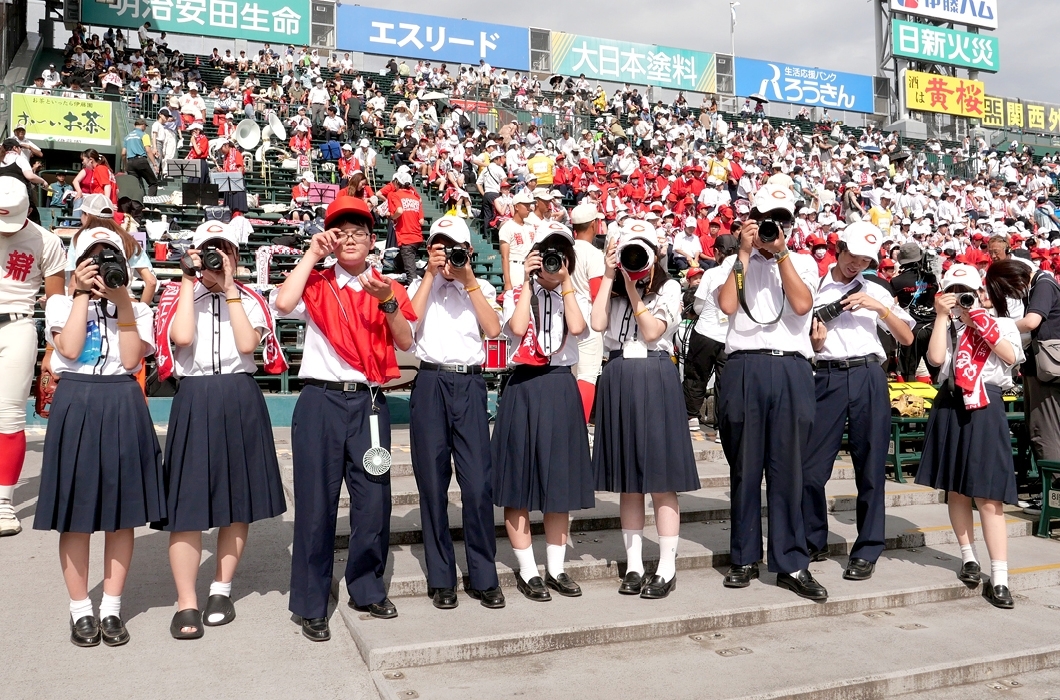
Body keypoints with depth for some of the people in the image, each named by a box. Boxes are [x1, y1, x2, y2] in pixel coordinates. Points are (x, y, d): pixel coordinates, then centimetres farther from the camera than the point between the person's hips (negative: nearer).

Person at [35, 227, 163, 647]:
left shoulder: (136, 309, 10)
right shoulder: (61, 303, 8)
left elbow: (132, 359, -6)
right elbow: (69, 349, -10)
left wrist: (122, 302, -8)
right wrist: (83, 294, -6)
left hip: (123, 407, 1)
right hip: (76, 405, -1)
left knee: (122, 510, 5)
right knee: (75, 510, 4)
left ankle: (112, 609, 18)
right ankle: (80, 610, 18)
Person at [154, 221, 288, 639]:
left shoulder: (250, 299, 9)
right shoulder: (178, 294, 7)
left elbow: (247, 344, -10)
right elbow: (182, 337, -13)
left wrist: (229, 288, -7)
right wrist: (190, 281, -6)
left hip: (241, 401, 2)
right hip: (194, 401, -1)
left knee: (240, 500, 7)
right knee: (188, 500, -3)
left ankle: (221, 591, 21)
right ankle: (186, 604, 6)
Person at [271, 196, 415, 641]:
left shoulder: (387, 288, 10)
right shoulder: (316, 285, 5)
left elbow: (405, 342, -4)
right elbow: (283, 303, -18)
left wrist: (388, 301, -20)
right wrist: (311, 254, -7)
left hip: (369, 403, 2)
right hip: (321, 403, -2)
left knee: (374, 500, 6)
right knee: (316, 504, 2)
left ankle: (367, 590, 26)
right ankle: (311, 605, 16)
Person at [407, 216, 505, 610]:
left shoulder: (482, 288, 13)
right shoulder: (420, 285, 12)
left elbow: (493, 330, -5)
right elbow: (408, 323, -8)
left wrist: (468, 279, -6)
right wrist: (431, 274, -6)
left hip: (469, 385, 0)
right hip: (430, 385, 0)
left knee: (478, 484, -5)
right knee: (433, 484, 3)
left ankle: (484, 578, 8)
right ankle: (441, 578, 15)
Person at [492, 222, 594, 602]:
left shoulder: (575, 297, 11)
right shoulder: (517, 295, 6)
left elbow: (577, 328, -12)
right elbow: (517, 328, -16)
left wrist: (565, 282, -7)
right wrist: (529, 282, -9)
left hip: (562, 390, 2)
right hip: (524, 389, -2)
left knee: (560, 481, 7)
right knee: (519, 483, 1)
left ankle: (555, 568, 20)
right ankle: (527, 570, 13)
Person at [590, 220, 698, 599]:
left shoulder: (668, 288, 5)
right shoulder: (613, 288, 12)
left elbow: (652, 331, -8)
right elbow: (597, 324, -7)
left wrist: (633, 290, -7)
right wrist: (609, 277, -3)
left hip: (655, 379, -3)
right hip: (618, 379, 3)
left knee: (661, 478, -2)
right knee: (628, 480, 8)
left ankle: (667, 568, 6)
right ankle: (634, 565, 17)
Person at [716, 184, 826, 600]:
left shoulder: (803, 262, 14)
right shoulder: (736, 262, 13)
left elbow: (802, 305, -6)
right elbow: (728, 305, -6)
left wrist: (780, 253, -5)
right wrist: (746, 252, -2)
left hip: (791, 370, 1)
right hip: (744, 368, 0)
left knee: (787, 469, 2)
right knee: (745, 468, 5)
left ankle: (791, 563, 10)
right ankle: (745, 558, 17)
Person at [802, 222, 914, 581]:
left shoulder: (875, 292, 16)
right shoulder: (813, 288, 10)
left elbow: (907, 338, 10)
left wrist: (879, 307, -3)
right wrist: (814, 343, -12)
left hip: (868, 377, 1)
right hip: (826, 377, -1)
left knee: (870, 467, 2)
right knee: (810, 467, -1)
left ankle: (867, 551, 14)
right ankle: (813, 542, 19)